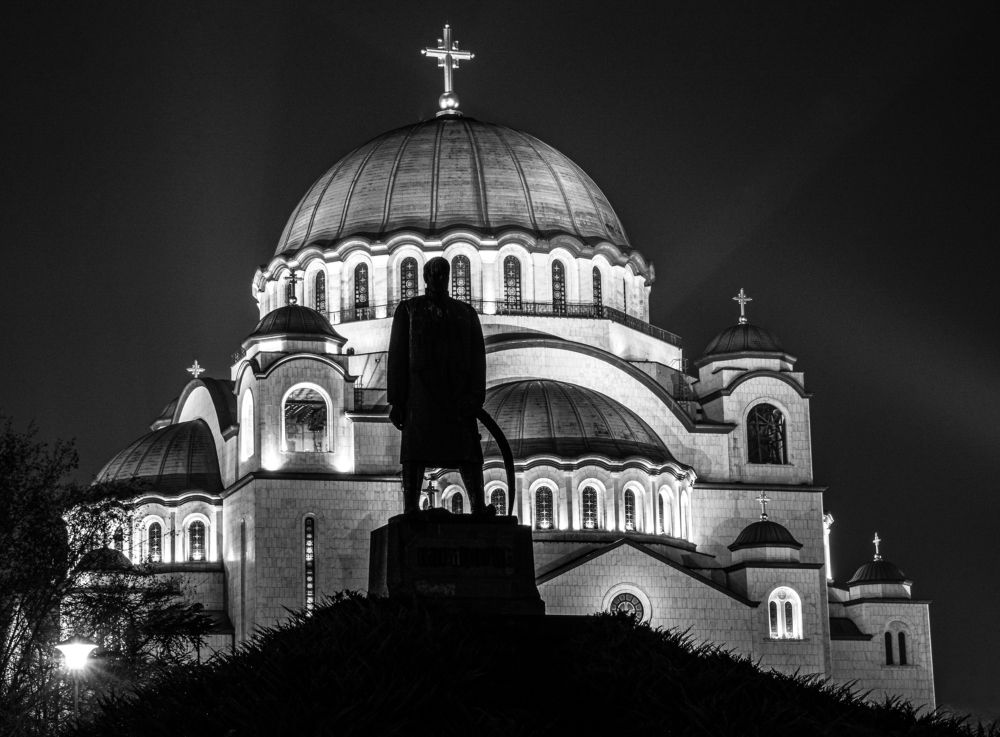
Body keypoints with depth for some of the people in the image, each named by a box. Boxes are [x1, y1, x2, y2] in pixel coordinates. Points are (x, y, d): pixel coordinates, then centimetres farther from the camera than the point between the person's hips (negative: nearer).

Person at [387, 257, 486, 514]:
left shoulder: (466, 313, 18)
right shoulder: (408, 309, 14)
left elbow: (477, 356, 8)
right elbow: (397, 355, 7)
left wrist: (475, 396, -7)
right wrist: (396, 400, -3)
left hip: (457, 394, 2)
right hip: (419, 390, -1)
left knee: (467, 454, -6)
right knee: (415, 453, -8)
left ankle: (479, 509, -10)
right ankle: (410, 509, -11)